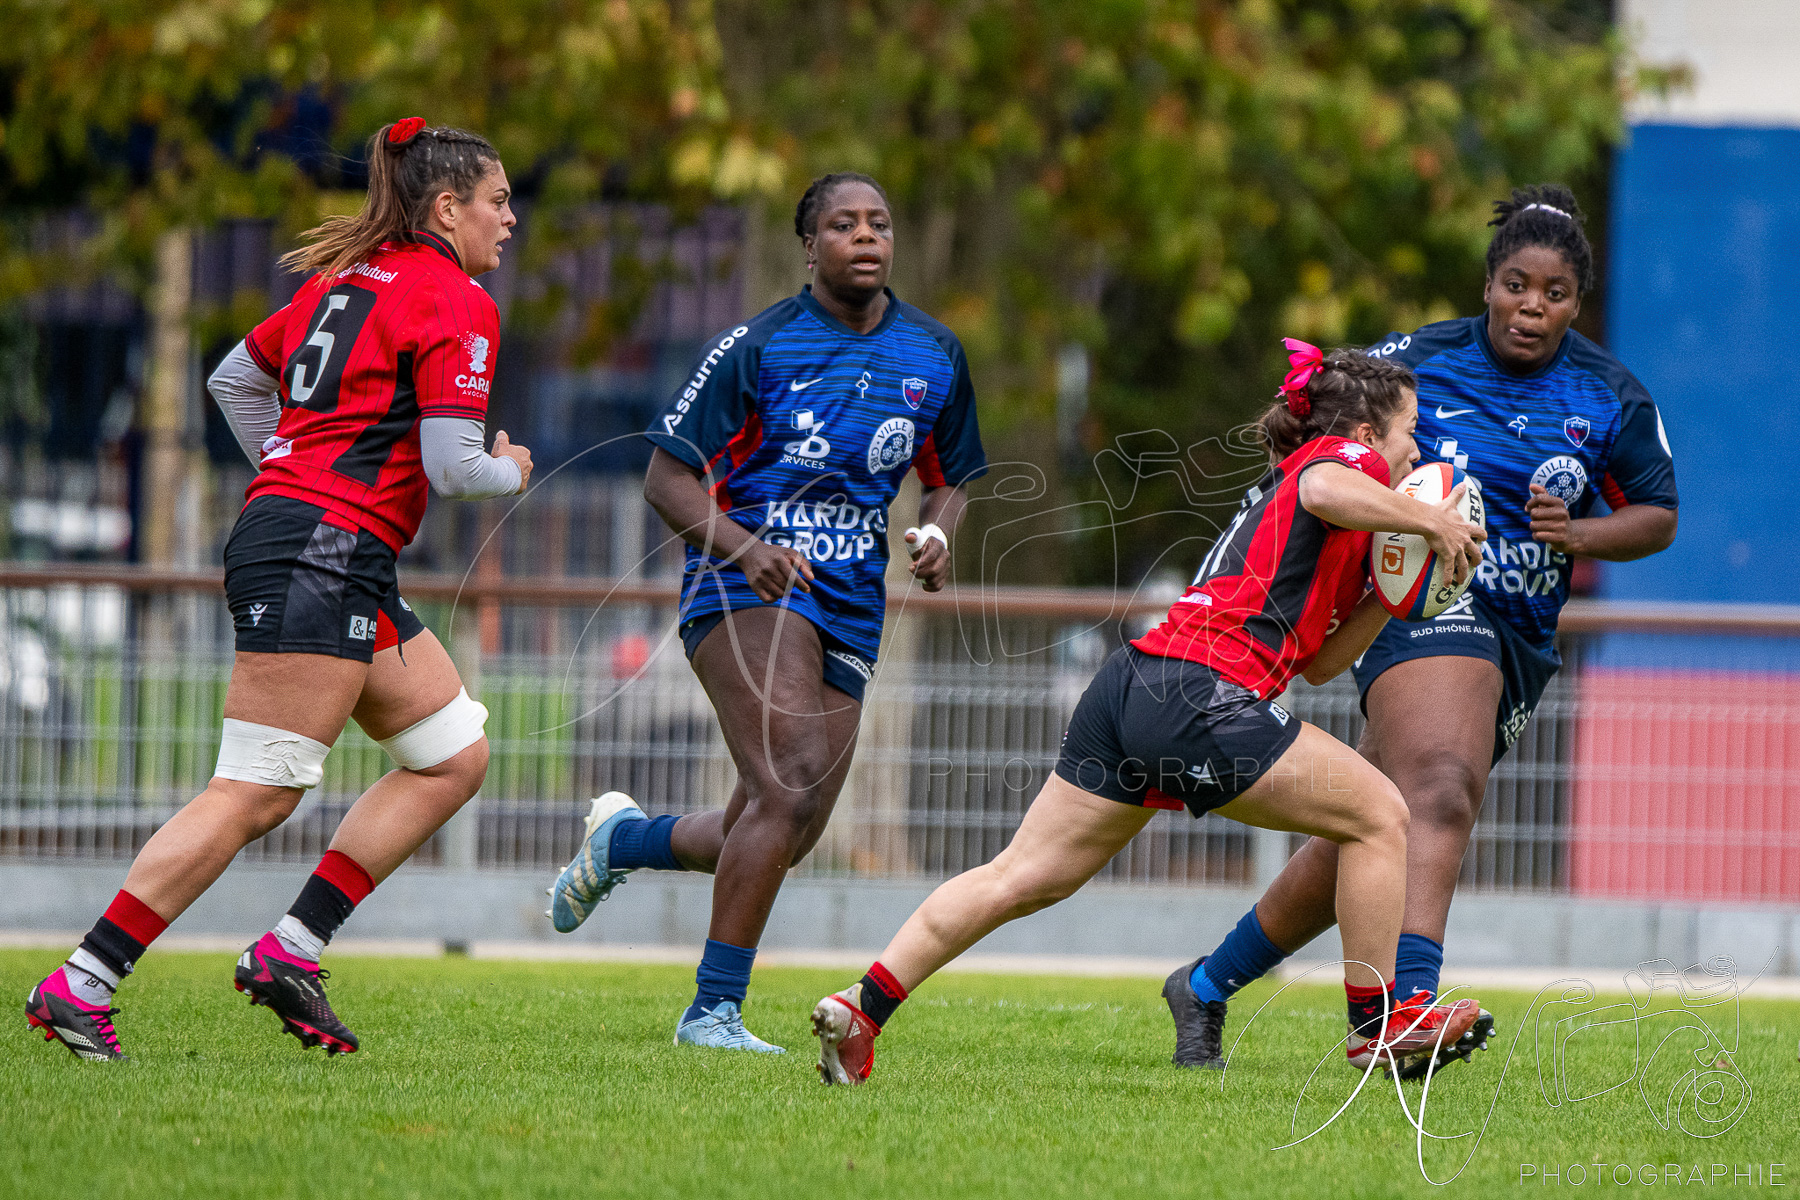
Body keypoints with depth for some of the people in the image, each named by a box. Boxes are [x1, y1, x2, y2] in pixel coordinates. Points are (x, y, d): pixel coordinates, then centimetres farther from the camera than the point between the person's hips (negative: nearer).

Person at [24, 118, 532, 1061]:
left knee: (454, 755, 11)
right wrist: (510, 472, 7)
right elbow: (452, 468, -14)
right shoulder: (457, 304, -7)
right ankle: (79, 987, -14)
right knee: (255, 794, -13)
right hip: (318, 560, -10)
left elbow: (235, 377, 28)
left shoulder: (348, 276, 19)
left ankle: (291, 950, 6)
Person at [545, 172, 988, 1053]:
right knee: (789, 790, -25)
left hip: (850, 607, 6)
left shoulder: (935, 357, 8)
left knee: (774, 839, 4)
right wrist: (743, 545, -23)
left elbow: (950, 478, 22)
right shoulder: (755, 348, -7)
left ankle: (620, 838, 35)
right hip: (744, 585, -6)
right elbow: (666, 476, -5)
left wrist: (936, 536, -1)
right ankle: (714, 1008, -17)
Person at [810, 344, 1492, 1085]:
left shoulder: (1276, 489, 31)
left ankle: (861, 1007, 3)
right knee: (1379, 817, 4)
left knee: (1024, 876, 9)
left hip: (1128, 687, 9)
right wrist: (1427, 520, -13)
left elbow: (1318, 661, 31)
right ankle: (1377, 1024, 10)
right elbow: (1326, 492, -23)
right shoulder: (1345, 455, 6)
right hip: (1199, 696, -9)